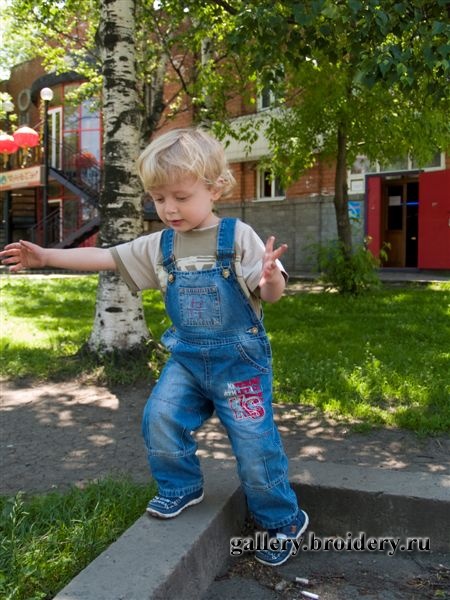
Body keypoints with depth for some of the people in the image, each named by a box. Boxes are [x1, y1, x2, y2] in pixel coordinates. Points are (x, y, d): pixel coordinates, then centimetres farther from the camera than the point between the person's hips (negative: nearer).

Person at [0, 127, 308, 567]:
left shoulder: (238, 237, -12)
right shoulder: (159, 245, 2)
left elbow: (270, 293, -14)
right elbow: (105, 257, 6)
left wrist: (270, 277, -38)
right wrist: (45, 257, 3)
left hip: (240, 358, -4)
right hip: (186, 357, 5)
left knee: (254, 443, -1)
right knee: (160, 419, -9)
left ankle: (283, 521, 22)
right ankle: (181, 488, 20)